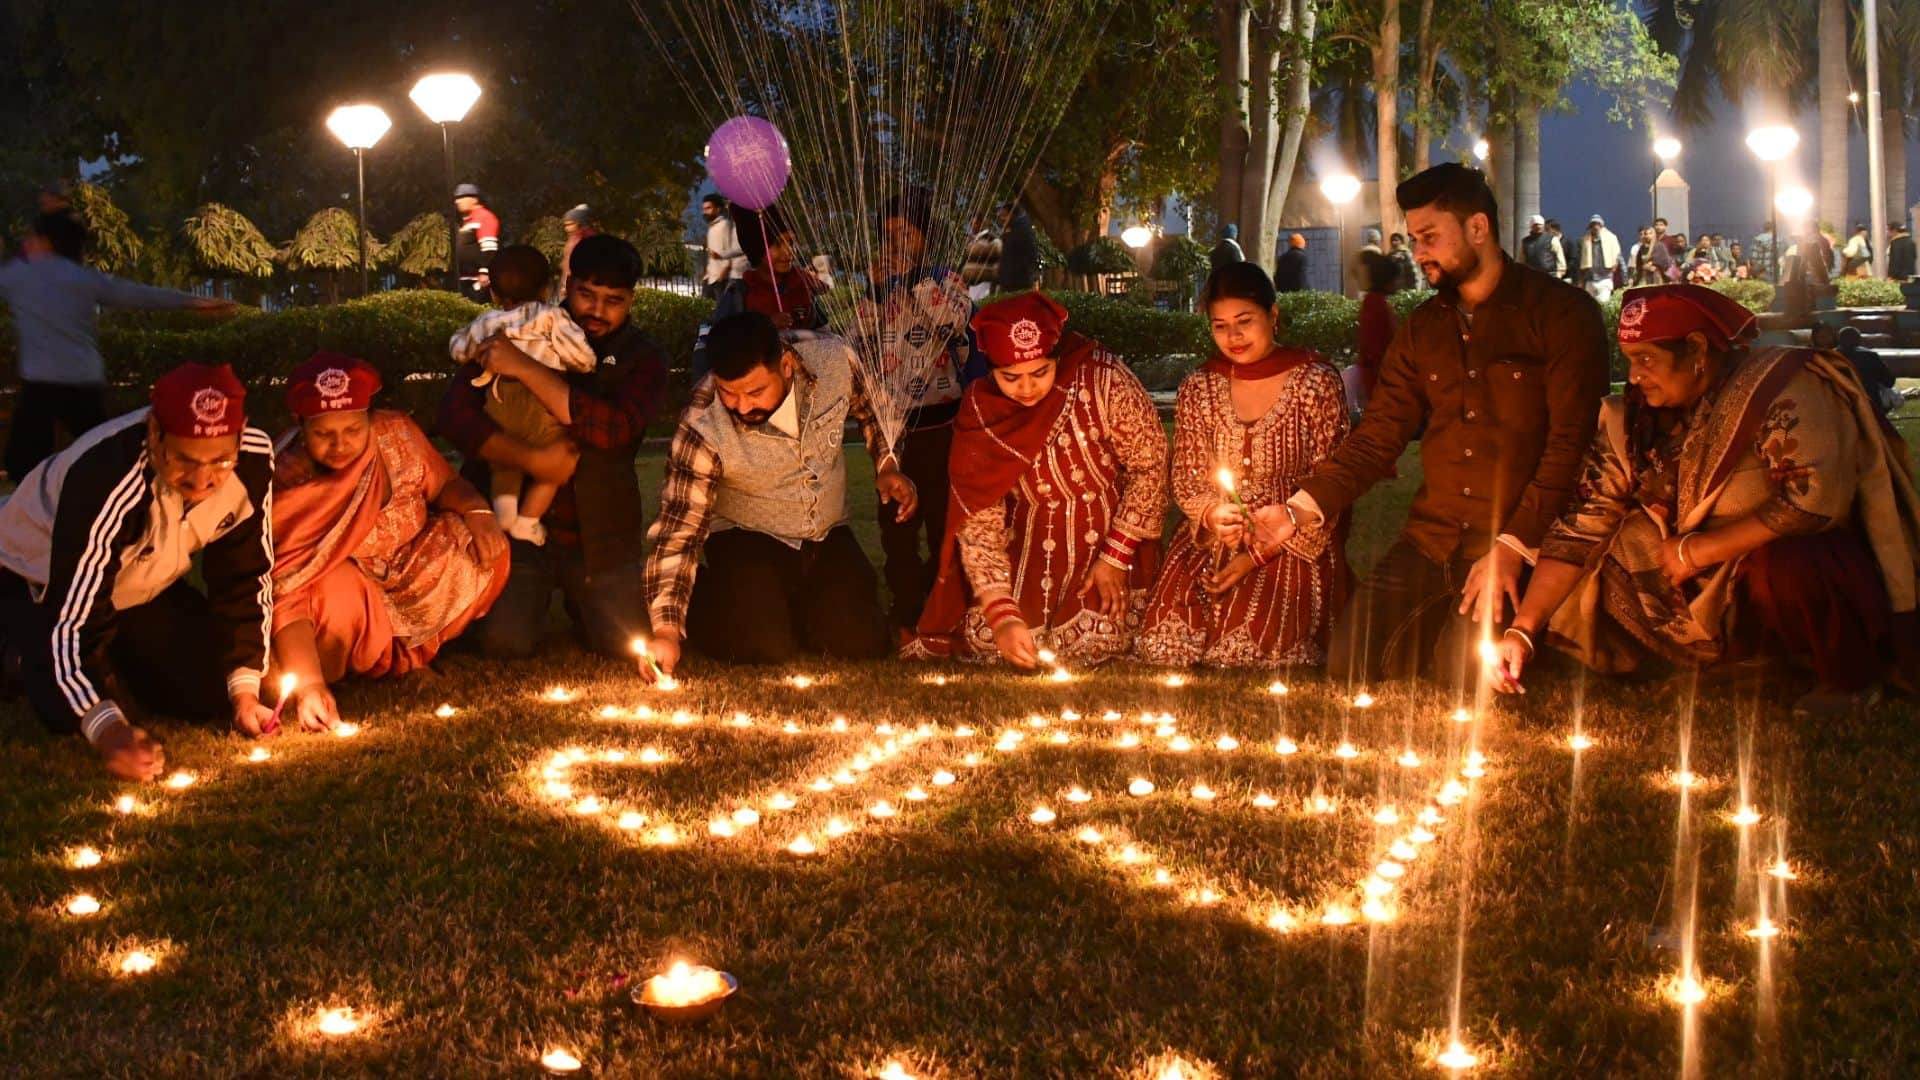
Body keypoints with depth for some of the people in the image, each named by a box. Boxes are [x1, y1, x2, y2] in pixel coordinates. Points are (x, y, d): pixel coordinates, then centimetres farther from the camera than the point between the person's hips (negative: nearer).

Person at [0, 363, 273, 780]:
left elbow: (246, 579, -13)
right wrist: (107, 729, -55)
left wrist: (245, 690, -17)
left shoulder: (254, 461, -26)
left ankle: (117, 665, 23)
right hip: (37, 586, -5)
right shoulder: (104, 480, -42)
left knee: (217, 690, -6)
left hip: (142, 586, 5)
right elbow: (73, 617, -42)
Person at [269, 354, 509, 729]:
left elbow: (444, 484, 3)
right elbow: (287, 597, -32)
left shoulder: (396, 434, -15)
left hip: (407, 584, 5)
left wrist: (477, 511, -21)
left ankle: (404, 653, -1)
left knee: (484, 551, -16)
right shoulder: (286, 485, -26)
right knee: (336, 590, -38)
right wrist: (308, 684, -44)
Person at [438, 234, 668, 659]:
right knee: (504, 641, -19)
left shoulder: (641, 360, 0)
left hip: (599, 535, 1)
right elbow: (455, 415, -8)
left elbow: (614, 429, -21)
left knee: (628, 644, -10)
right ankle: (536, 597, 18)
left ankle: (579, 602, 24)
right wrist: (533, 460, -20)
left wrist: (526, 369, -24)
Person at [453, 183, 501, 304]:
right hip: (466, 280, 10)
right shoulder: (466, 221, 22)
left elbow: (489, 249, -20)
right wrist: (460, 276, 25)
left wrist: (485, 272, -25)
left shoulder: (484, 217, -11)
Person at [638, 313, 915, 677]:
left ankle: (797, 608, 20)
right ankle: (711, 602, 10)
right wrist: (666, 629, -32)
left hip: (829, 538, 3)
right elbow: (678, 531, -24)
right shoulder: (702, 431, -28)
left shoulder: (835, 361, -21)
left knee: (863, 643, -13)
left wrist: (887, 466, -5)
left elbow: (870, 407, 5)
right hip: (746, 541, -3)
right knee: (766, 648, -24)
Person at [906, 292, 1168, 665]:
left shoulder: (1103, 381, -20)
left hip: (1112, 544, -2)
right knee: (984, 636, -12)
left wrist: (1115, 559, -12)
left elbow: (1150, 465, -10)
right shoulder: (980, 414, -12)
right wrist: (1002, 615, -23)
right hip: (1028, 553, 2)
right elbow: (978, 525, -12)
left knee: (1094, 639, -18)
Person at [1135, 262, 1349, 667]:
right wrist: (1211, 516, -16)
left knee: (1251, 647, -27)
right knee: (1164, 643, -21)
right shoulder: (1197, 389, 7)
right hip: (1210, 543, 3)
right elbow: (1186, 481, 9)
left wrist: (1258, 557, -11)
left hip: (1294, 547, -3)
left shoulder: (1316, 382, -4)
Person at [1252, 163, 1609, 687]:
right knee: (1350, 664, -9)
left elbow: (1570, 442, -10)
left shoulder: (1560, 313, -3)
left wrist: (1514, 546, -18)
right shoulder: (1423, 328, 16)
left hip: (1522, 547, -5)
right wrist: (1300, 510, -4)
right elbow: (1376, 439, 11)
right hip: (1429, 541, 6)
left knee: (1463, 672, -24)